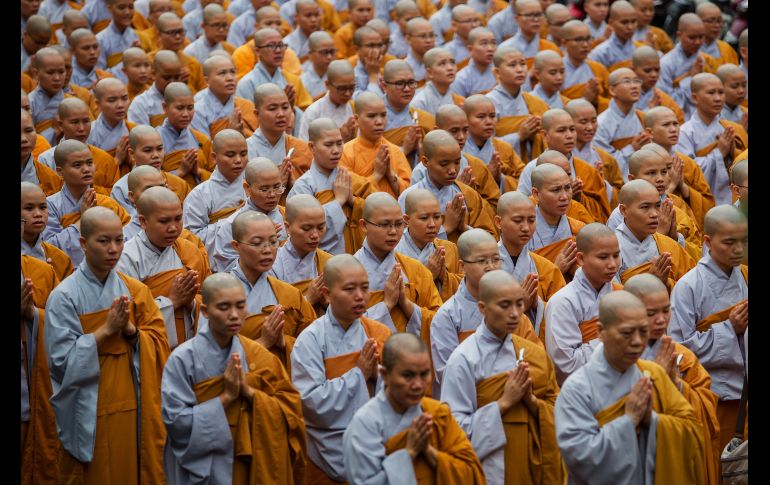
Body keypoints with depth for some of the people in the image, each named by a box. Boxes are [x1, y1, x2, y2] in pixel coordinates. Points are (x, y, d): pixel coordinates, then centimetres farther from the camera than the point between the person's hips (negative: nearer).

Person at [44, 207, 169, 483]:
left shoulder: (136, 291, 5)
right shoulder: (64, 297, -8)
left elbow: (160, 345, 2)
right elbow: (62, 360, -14)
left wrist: (131, 330, -16)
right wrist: (106, 330, -18)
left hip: (134, 409, 4)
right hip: (88, 415, -4)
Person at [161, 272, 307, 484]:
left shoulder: (258, 356, -1)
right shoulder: (183, 359, -13)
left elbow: (291, 409, -3)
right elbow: (175, 421, -17)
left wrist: (249, 392, -16)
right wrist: (226, 397, -20)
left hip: (250, 467, 4)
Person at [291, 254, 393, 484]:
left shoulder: (380, 334, 2)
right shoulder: (311, 339, -11)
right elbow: (313, 402, -20)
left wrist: (377, 376, -16)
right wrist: (358, 374, -17)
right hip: (332, 456, -3)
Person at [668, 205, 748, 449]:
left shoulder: (743, 278, 5)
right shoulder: (689, 286, -10)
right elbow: (681, 345, -14)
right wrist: (730, 329, -15)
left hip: (737, 386, 5)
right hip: (707, 391, -5)